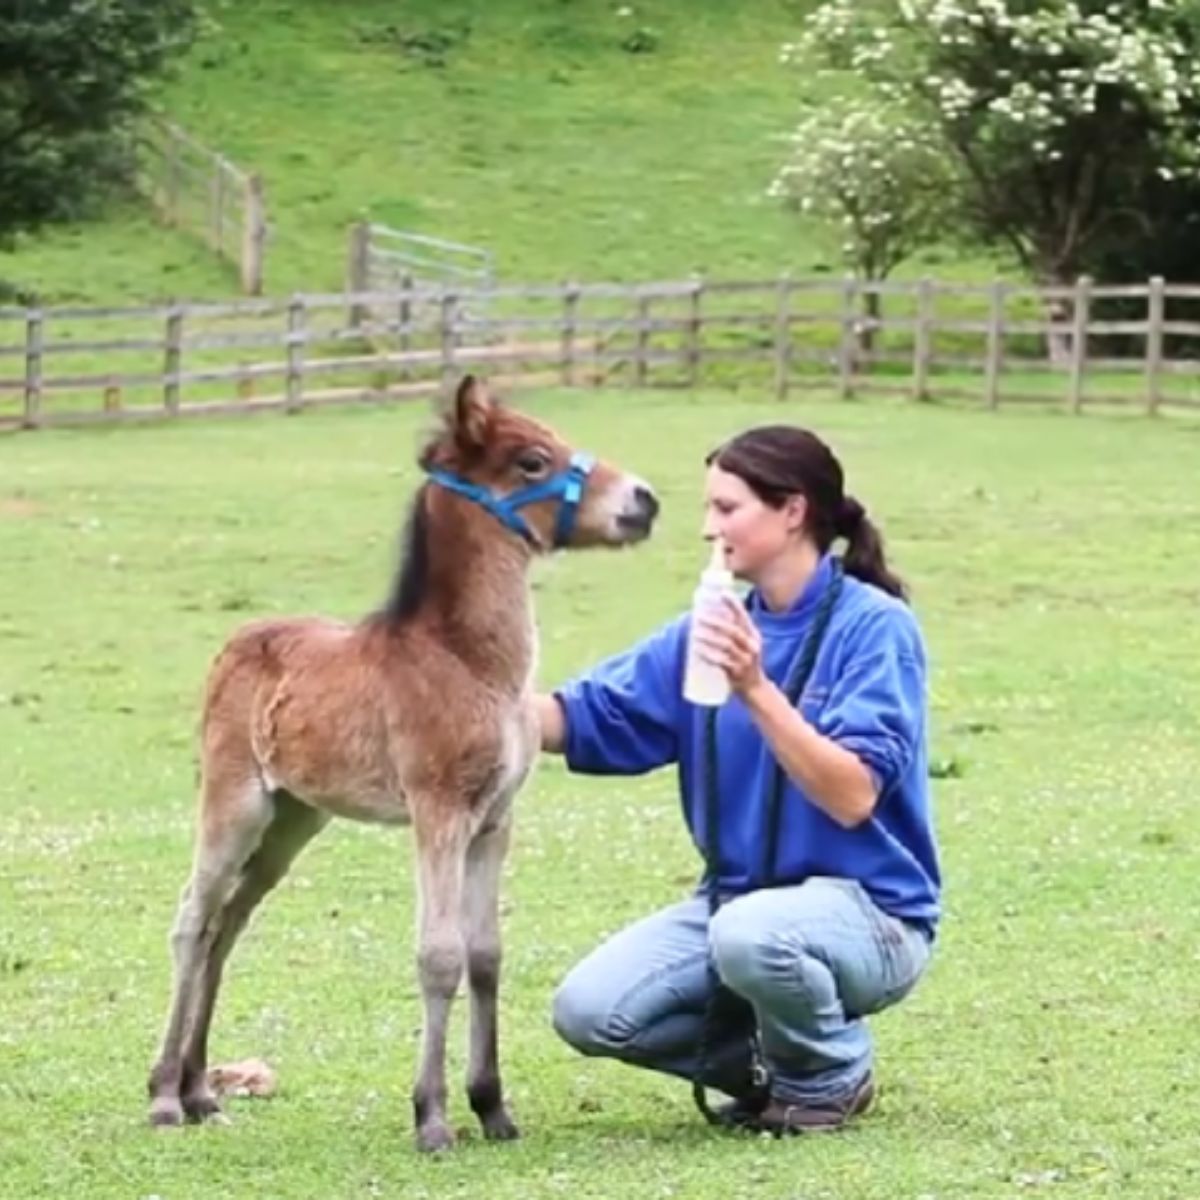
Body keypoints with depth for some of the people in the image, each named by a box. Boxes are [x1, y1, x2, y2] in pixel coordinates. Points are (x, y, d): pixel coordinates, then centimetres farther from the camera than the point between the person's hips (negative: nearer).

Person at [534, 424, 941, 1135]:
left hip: (867, 912, -6)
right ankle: (772, 1061, 11)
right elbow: (585, 719, 1)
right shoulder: (714, 628, 4)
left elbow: (853, 797, -23)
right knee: (589, 1011, -14)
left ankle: (833, 1075, -6)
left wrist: (755, 689, -31)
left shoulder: (875, 627, -14)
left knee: (752, 933, -39)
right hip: (737, 900, 6)